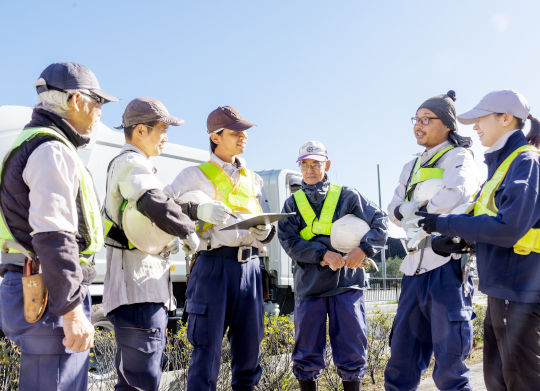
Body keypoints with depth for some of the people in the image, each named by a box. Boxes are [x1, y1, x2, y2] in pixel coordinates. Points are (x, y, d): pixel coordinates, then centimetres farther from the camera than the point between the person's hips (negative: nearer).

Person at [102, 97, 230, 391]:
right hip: (139, 282, -11)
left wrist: (197, 208, 8)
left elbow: (162, 202, 22)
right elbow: (155, 204, -28)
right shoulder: (132, 163, -12)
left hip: (147, 280, 11)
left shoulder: (130, 164, 23)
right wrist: (187, 230, -14)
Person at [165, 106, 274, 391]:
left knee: (249, 343, 8)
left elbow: (266, 234, 17)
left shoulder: (253, 179, 20)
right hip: (215, 264, -5)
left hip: (249, 266, 5)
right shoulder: (197, 175, 5)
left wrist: (263, 231, -5)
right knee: (208, 345, -5)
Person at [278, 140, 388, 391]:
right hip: (308, 284, 1)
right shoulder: (293, 204, 10)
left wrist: (364, 249, -14)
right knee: (307, 353, 7)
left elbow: (379, 221, 4)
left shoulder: (347, 196, 7)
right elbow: (288, 241, -2)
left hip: (346, 283, -1)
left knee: (352, 350, 3)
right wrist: (322, 253, -16)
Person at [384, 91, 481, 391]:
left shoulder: (458, 157, -1)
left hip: (447, 264, -7)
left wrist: (414, 212, -8)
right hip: (416, 267, 7)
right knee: (402, 359, 11)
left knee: (449, 362, -4)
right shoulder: (412, 167, 22)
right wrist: (405, 211, -11)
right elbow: (394, 209, 12)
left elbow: (455, 195, -21)